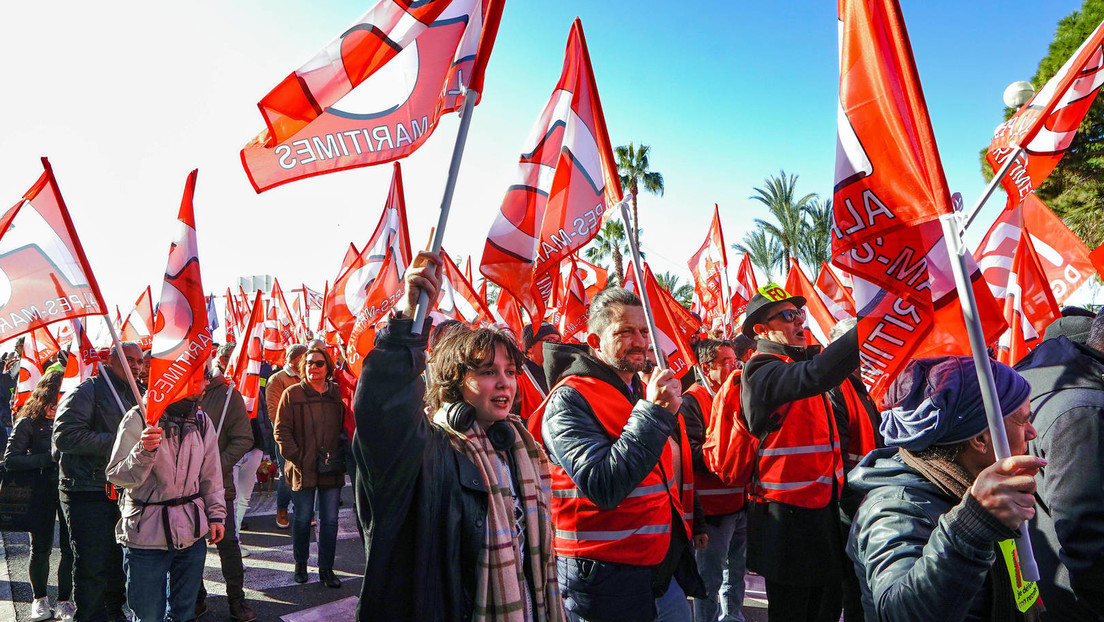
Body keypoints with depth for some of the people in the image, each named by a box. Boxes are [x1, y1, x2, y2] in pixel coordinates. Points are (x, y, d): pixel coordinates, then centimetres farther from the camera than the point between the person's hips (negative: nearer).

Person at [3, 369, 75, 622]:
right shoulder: (29, 423, -5)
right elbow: (10, 460, -11)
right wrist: (49, 458, -20)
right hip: (42, 492, -1)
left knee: (70, 548, -1)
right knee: (41, 549, 9)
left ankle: (64, 601, 16)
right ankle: (39, 599, 30)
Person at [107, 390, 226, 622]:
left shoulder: (201, 420, 4)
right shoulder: (139, 418, -11)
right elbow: (118, 476, -13)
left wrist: (216, 513, 7)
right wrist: (143, 452, -30)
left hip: (192, 533, 5)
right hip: (146, 533, -5)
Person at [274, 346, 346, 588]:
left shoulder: (337, 393, 6)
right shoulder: (292, 394, -2)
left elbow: (345, 427, 14)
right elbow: (281, 430, -3)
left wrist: (342, 455, 2)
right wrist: (295, 457, -11)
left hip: (332, 469, 2)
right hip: (303, 469, -2)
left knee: (330, 520, 6)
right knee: (302, 519, 10)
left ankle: (326, 568, 18)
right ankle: (300, 565, 28)